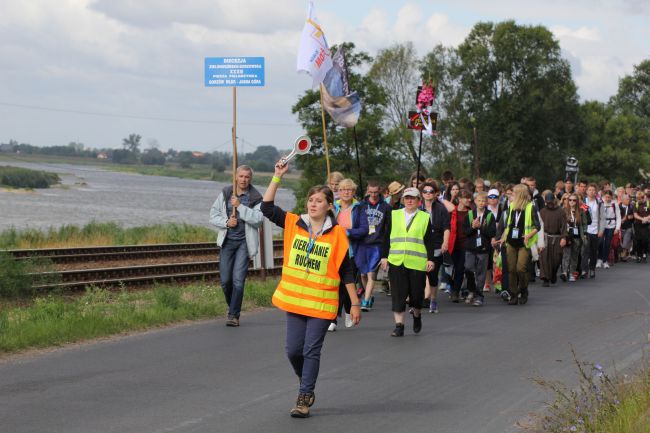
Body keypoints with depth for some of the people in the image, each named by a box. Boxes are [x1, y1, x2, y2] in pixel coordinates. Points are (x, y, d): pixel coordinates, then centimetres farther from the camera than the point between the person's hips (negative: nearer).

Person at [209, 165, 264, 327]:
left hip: (244, 242, -3)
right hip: (227, 241, 3)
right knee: (225, 280, 3)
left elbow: (258, 218, -16)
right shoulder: (225, 194, 7)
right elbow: (213, 215, 7)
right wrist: (226, 222, -12)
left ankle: (234, 315, -5)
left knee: (238, 280, -10)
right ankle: (232, 306, 28)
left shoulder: (255, 197, -3)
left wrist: (240, 206, -20)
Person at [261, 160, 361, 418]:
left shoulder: (337, 234, -5)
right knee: (293, 350, 5)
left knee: (311, 351, -3)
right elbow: (267, 207, -4)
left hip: (322, 303, -3)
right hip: (295, 299, 3)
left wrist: (355, 303, -1)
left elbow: (346, 271, -1)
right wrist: (278, 177, -10)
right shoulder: (293, 224, 3)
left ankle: (304, 398, 5)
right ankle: (307, 386, 31)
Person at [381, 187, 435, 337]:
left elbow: (429, 241, 5)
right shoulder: (394, 215, 10)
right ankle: (399, 325, 1)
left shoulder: (425, 218, 6)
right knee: (398, 295, -3)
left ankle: (417, 315, 34)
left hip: (417, 262, -1)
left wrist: (430, 259, -2)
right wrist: (384, 256, 4)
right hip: (396, 262, 1)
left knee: (416, 293, 5)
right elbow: (386, 237, 10)